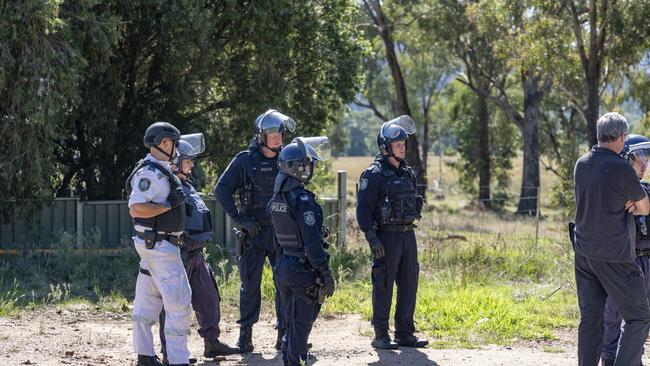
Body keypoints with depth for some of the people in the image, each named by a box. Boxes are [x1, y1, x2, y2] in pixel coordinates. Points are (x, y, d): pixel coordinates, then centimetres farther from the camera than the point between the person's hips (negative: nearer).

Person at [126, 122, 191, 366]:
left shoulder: (161, 171, 14)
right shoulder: (150, 173, -18)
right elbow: (136, 209, -24)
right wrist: (169, 204, -23)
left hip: (158, 243, 11)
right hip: (158, 244, -11)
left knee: (148, 300, 13)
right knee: (179, 300, -10)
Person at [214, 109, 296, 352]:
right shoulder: (245, 161, -4)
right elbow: (222, 190, -6)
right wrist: (239, 219, -11)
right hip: (254, 232, -3)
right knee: (250, 284, 1)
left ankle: (285, 333, 12)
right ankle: (246, 334, 8)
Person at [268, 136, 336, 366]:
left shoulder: (276, 199, 5)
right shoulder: (303, 200, -20)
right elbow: (312, 243, -21)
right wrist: (326, 274, -17)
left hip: (282, 266, 8)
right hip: (304, 269, -8)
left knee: (291, 321, 17)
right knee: (302, 323, -2)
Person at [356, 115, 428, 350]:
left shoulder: (407, 173, 13)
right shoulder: (374, 174, -11)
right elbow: (363, 208, -14)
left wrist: (410, 232, 18)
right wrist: (372, 238, -20)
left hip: (408, 235, 7)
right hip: (386, 237, -7)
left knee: (409, 285, 8)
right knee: (384, 286, -3)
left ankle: (405, 334, 15)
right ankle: (381, 336, 3)